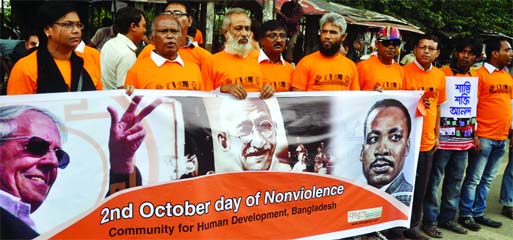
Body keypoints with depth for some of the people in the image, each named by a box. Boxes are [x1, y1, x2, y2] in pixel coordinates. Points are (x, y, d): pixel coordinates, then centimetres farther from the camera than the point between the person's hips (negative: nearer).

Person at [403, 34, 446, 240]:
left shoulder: (440, 76, 8)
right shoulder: (404, 72, -10)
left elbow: (437, 106, 16)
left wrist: (436, 135, 14)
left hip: (427, 142, 6)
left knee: (420, 188, 14)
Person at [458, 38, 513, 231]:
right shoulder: (480, 75, -8)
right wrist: (473, 135, -14)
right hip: (483, 137, -7)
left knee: (487, 179, 13)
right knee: (474, 179, 1)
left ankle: (478, 213, 23)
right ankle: (465, 215, 11)